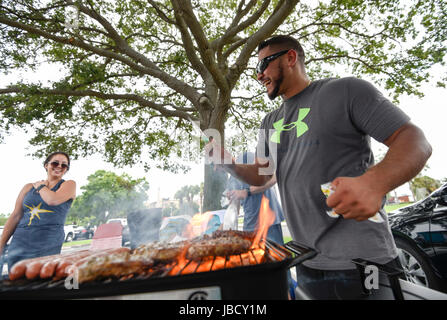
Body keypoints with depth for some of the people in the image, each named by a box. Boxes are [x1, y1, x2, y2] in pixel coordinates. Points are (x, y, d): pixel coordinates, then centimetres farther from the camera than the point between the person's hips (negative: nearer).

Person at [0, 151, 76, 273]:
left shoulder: (69, 185, 3)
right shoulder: (29, 187, 14)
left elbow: (52, 200, -17)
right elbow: (15, 216, 14)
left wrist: (39, 186, 3)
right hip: (19, 243, 4)